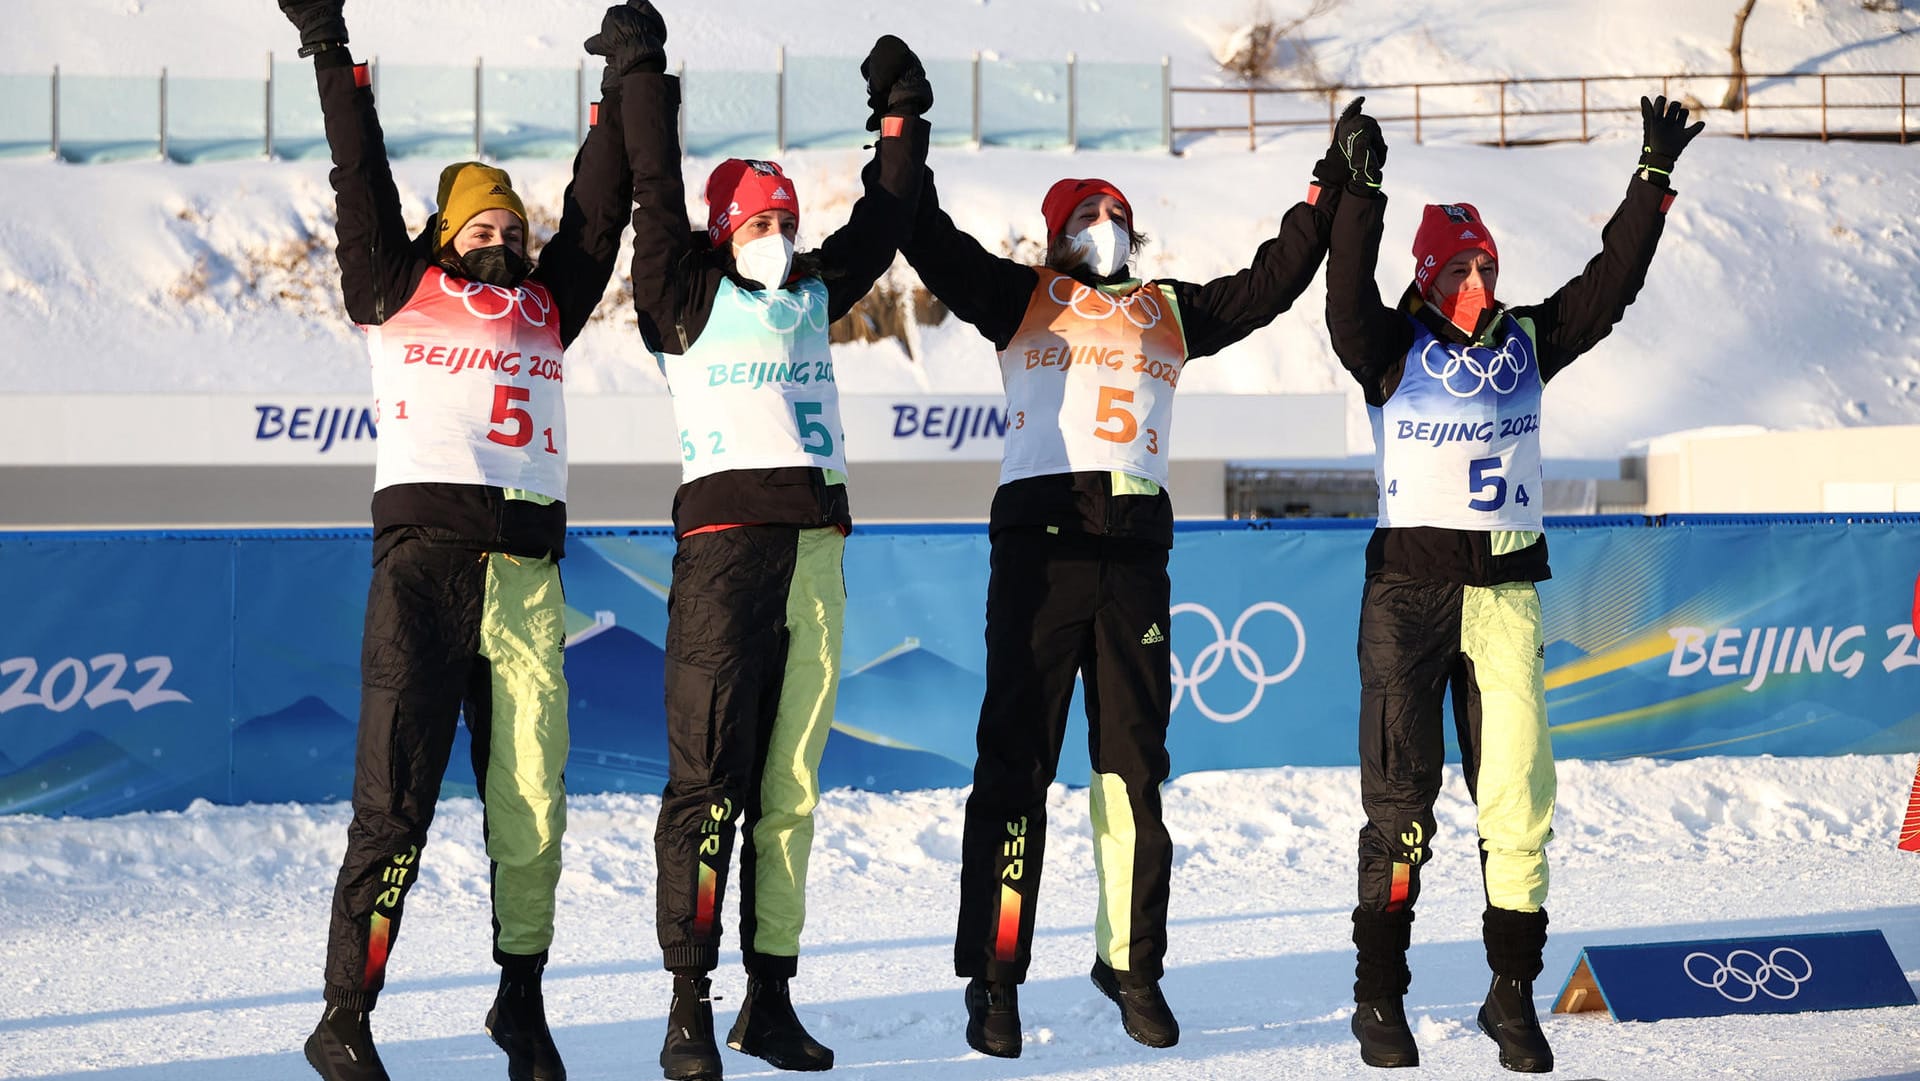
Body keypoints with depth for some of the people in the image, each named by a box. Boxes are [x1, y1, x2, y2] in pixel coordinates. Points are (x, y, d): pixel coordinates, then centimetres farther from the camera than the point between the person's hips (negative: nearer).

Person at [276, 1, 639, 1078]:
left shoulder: (547, 305, 22)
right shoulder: (402, 288, 14)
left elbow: (598, 210, 21)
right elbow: (363, 179, 11)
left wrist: (626, 93, 21)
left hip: (529, 571, 4)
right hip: (423, 554, -3)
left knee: (531, 798, 2)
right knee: (396, 794, -9)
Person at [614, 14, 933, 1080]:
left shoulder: (814, 294, 20)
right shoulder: (687, 296, 7)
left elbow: (882, 219, 28)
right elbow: (657, 194, -1)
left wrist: (901, 113, 28)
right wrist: (646, 73, -1)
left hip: (818, 551, 5)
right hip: (724, 541, -5)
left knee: (790, 787, 6)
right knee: (710, 778, -8)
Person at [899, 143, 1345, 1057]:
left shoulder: (1170, 312, 24)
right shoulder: (1022, 298, 15)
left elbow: (1272, 281, 28)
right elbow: (933, 244, 7)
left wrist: (1325, 196, 25)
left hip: (1134, 547, 3)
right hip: (1038, 541, -3)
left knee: (1135, 764, 4)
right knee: (1015, 760, -6)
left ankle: (1131, 963, 14)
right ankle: (993, 978, -3)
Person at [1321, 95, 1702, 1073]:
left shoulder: (1527, 341, 11)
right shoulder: (1393, 349, 0)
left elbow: (1609, 285, 9)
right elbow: (1348, 300, -18)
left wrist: (1654, 180, 4)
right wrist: (1359, 191, -29)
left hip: (1506, 589, 3)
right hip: (1408, 585, -3)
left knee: (1518, 793, -1)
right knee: (1400, 798, -1)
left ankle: (1513, 997, 7)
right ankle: (1379, 999, 6)